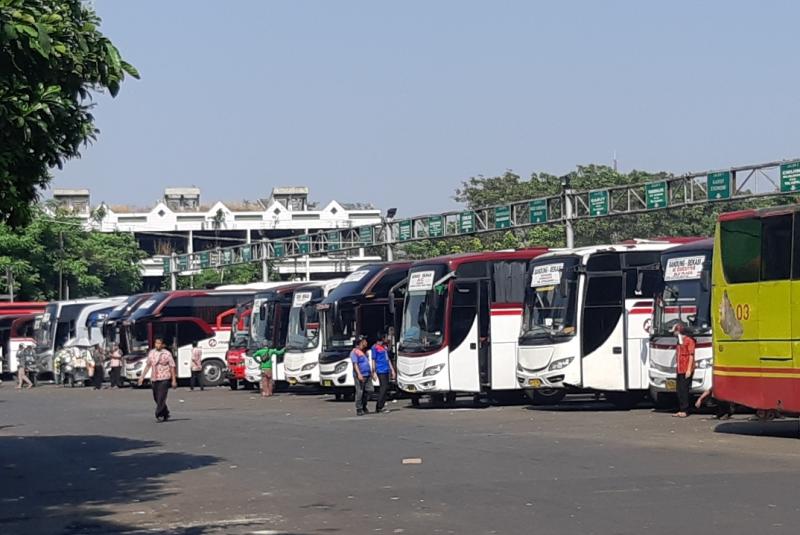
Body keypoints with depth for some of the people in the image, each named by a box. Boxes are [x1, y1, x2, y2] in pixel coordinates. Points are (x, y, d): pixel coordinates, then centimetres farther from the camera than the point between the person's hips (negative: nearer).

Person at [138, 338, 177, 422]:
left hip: (164, 379, -5)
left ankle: (159, 414, -11)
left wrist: (174, 380, -6)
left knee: (161, 398, -13)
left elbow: (172, 367, -3)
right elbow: (147, 365, 17)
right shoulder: (151, 353, 9)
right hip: (154, 379, 5)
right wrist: (142, 376, 14)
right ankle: (165, 414, 25)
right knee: (156, 398, 10)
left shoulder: (167, 354, -4)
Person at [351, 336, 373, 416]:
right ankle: (359, 409, 1)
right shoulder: (354, 352, -8)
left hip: (367, 375, 8)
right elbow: (355, 364, -16)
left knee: (369, 390, 2)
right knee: (359, 392, -5)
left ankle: (364, 406, 17)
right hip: (360, 376, -8)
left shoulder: (363, 352, 19)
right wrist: (359, 374, -25)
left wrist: (371, 371, 26)